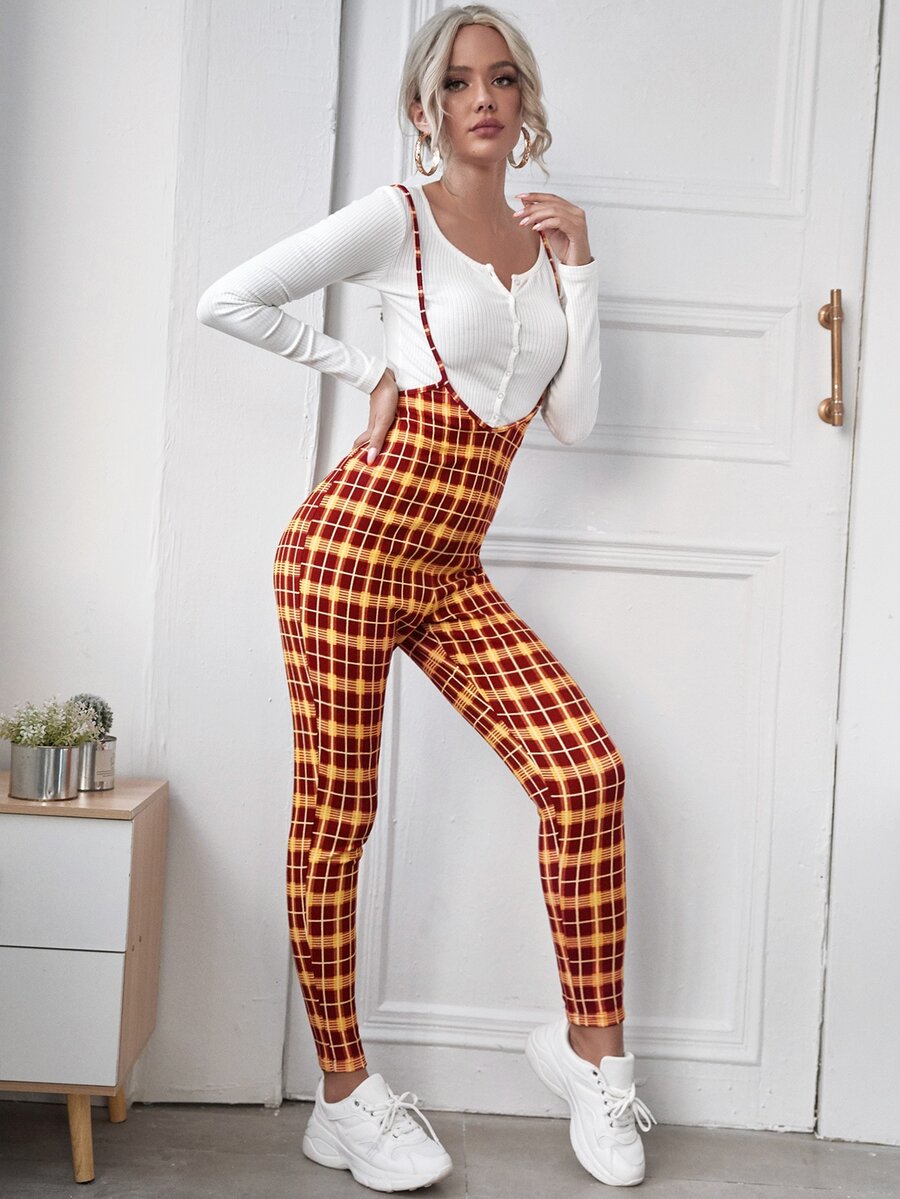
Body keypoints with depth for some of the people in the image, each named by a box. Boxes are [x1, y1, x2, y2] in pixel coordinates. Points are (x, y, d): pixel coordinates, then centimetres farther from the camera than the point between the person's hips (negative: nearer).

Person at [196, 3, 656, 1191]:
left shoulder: (543, 238, 15)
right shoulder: (399, 217, -2)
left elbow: (574, 420, 9)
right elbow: (227, 301, -5)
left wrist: (577, 267, 4)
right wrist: (366, 369, -1)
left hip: (451, 575, 6)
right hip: (353, 545, -5)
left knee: (587, 771, -8)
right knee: (335, 817, 0)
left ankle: (591, 1043, 10)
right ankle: (345, 1095, 16)